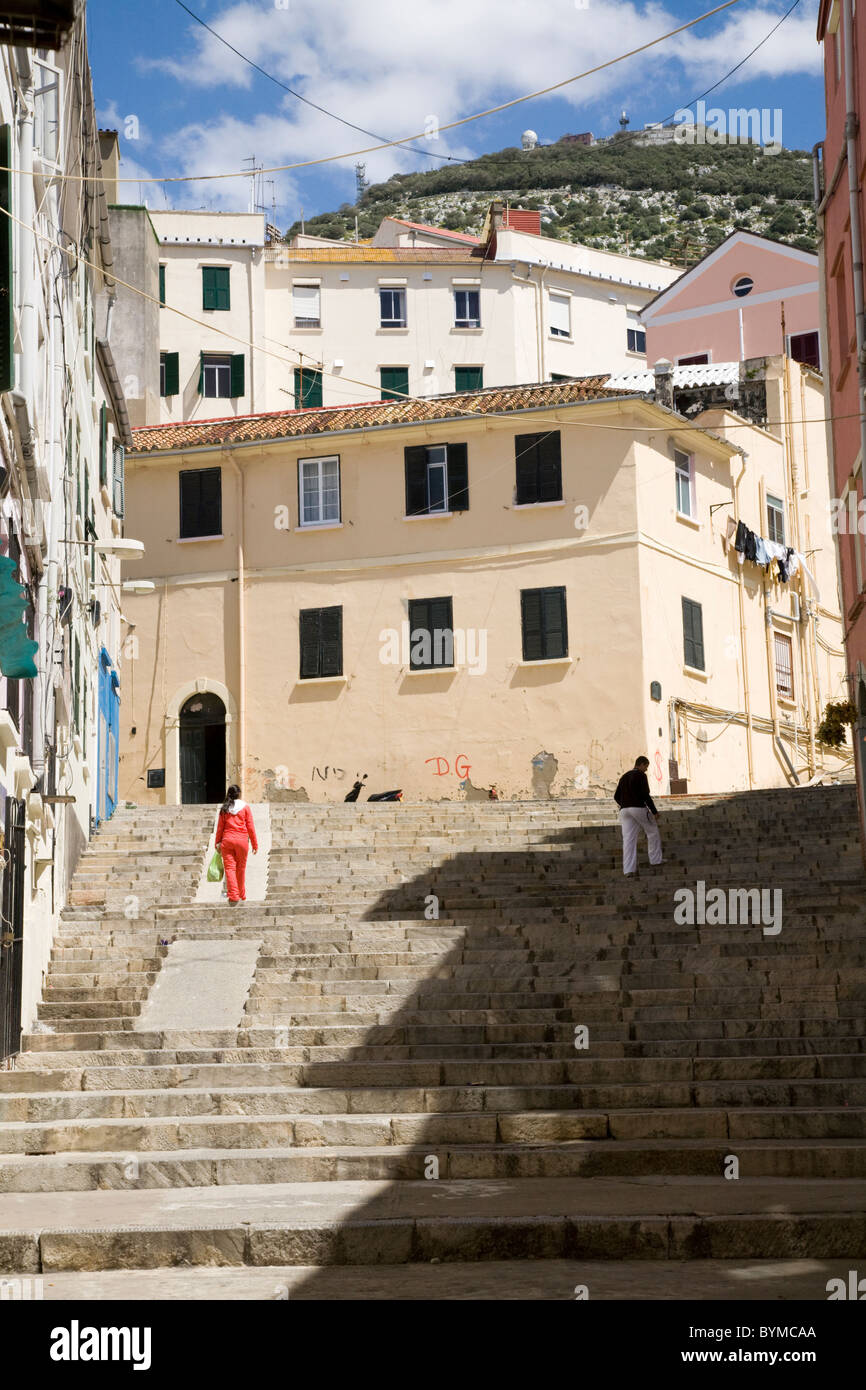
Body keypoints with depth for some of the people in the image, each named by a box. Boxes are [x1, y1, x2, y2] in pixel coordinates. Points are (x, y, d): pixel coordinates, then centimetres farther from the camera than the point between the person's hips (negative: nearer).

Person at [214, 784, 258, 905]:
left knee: (230, 868, -2)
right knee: (241, 869, 12)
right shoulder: (245, 807, 1)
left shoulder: (224, 809, 5)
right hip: (242, 840, -1)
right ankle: (242, 896, 22)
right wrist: (255, 844, 7)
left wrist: (217, 844, 14)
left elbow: (220, 827, 7)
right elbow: (250, 827, 1)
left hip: (227, 840, 1)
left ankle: (233, 896, -14)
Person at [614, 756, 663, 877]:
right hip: (639, 808, -6)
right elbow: (645, 795, -13)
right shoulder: (641, 776, -5)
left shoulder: (624, 777, 17)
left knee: (628, 840, 0)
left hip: (625, 810, 6)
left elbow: (616, 796, 19)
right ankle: (656, 860, 22)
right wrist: (655, 811, -8)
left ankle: (629, 870, -9)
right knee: (653, 832, 16)